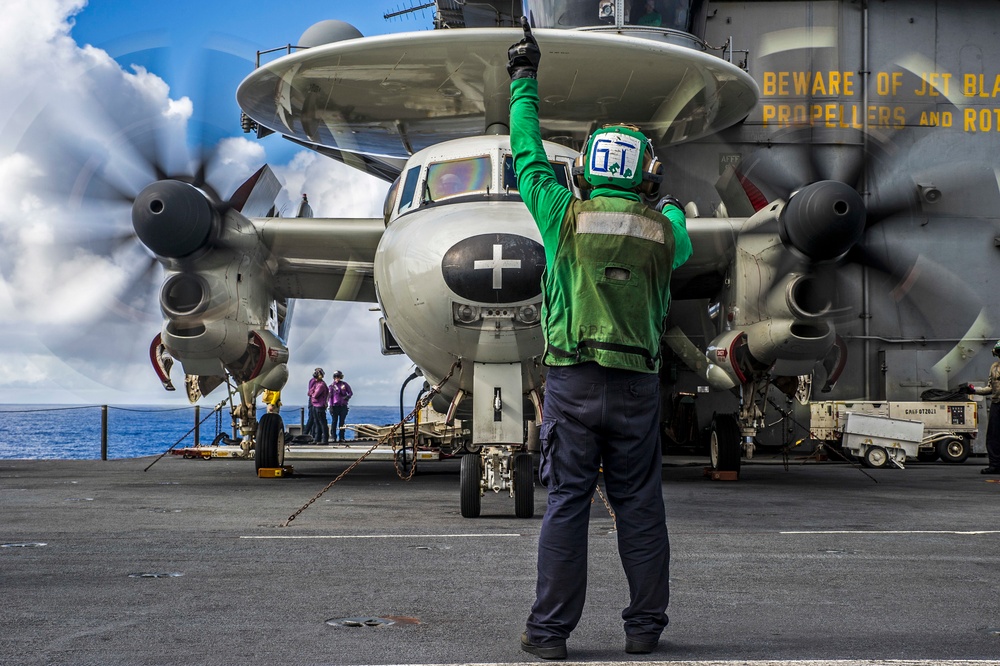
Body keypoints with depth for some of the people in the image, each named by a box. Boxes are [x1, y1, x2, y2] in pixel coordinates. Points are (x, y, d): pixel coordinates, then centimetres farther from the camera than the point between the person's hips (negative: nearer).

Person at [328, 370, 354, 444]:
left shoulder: (344, 384, 6)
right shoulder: (332, 385, 2)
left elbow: (351, 392, 13)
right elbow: (330, 396, 1)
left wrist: (348, 396, -10)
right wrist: (331, 406, -6)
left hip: (343, 406, 1)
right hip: (335, 406, -1)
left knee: (342, 422, 4)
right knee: (334, 421, 0)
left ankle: (341, 437, 9)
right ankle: (334, 437, 7)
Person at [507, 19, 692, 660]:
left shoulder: (566, 214, -1)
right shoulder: (663, 230, 4)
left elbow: (528, 153, 14)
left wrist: (525, 81, 28)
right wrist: (671, 206, 55)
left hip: (572, 381, -1)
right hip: (637, 385, 1)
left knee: (567, 505, 1)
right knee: (639, 508, 8)